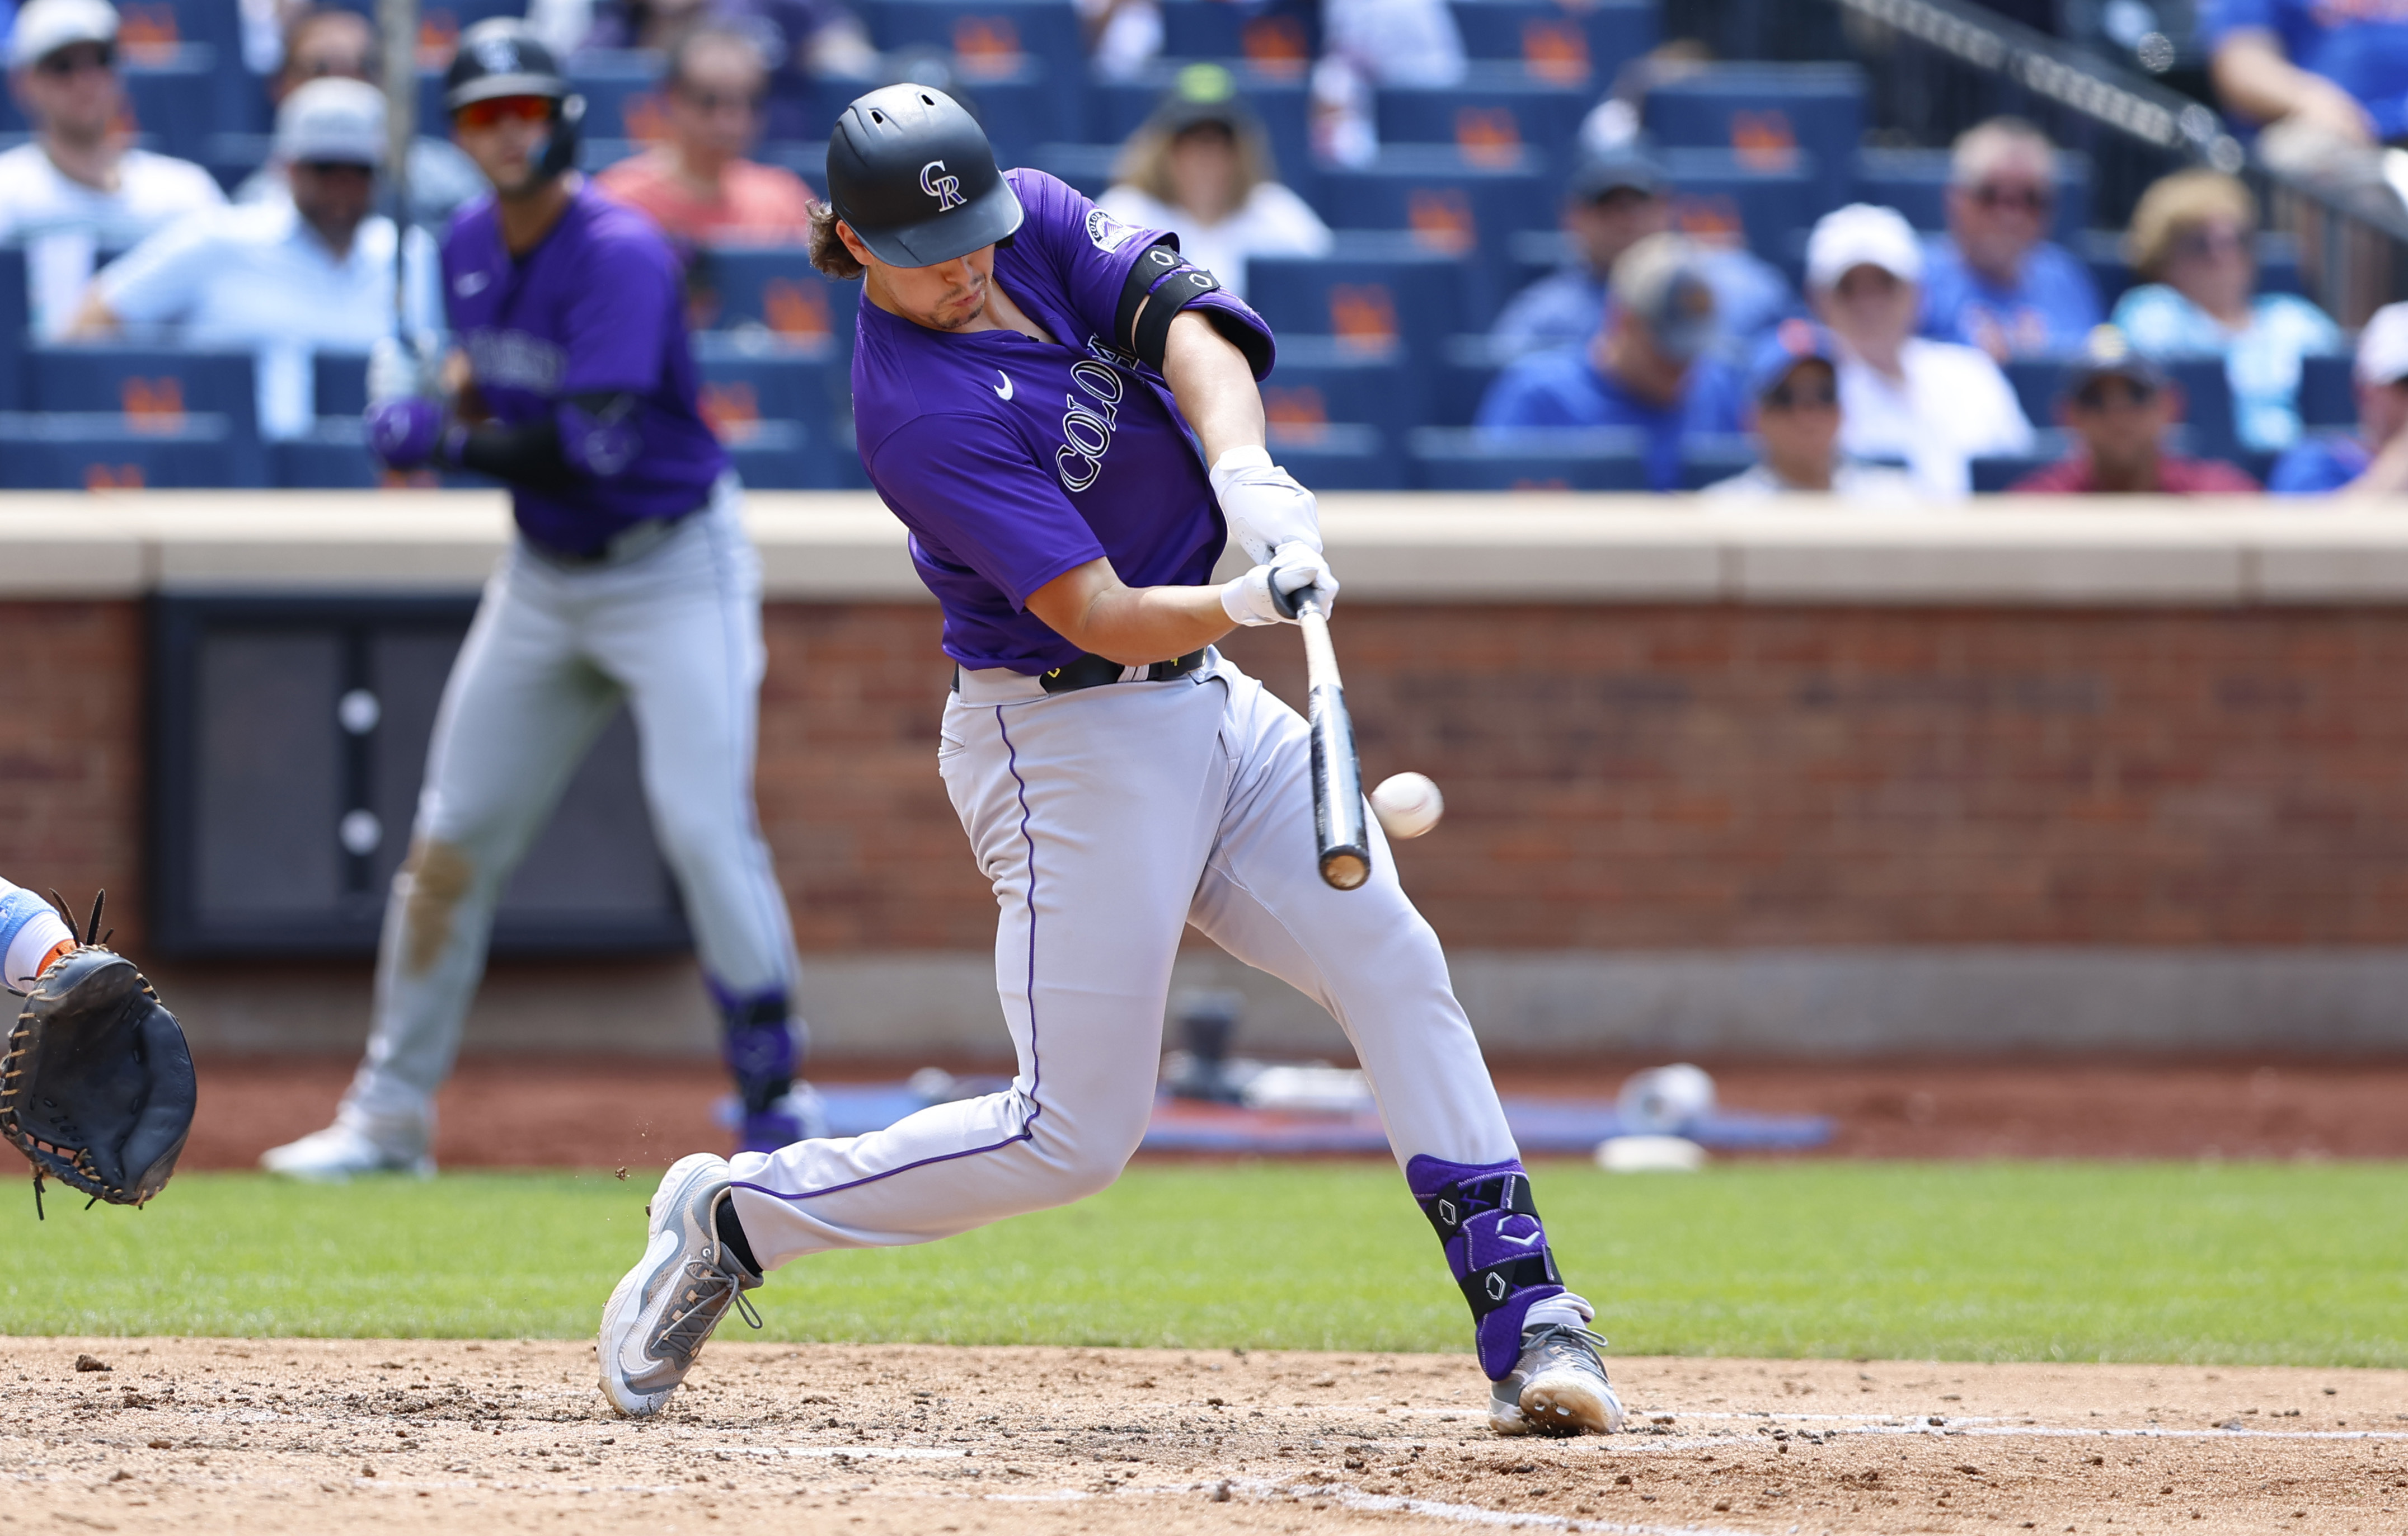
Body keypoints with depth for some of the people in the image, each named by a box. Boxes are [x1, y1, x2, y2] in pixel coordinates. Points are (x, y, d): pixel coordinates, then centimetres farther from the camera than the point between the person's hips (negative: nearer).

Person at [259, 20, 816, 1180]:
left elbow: (590, 447, -32)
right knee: (453, 834, 5)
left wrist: (445, 443, -27)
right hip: (544, 577, 7)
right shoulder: (470, 249, 1)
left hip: (674, 570, -7)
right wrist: (450, 404, -3)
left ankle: (774, 1098, -7)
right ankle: (389, 1115, 13)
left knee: (702, 822, -17)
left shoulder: (620, 256, -23)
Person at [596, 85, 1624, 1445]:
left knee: (1396, 964, -5)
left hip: (1205, 703, 8)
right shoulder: (922, 415, -23)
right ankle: (732, 1219, 11)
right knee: (1074, 1135, -5)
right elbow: (1103, 617, -26)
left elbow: (1183, 316, -16)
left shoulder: (1040, 224, -1)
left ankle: (1528, 1327, -8)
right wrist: (1243, 604, -44)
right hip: (1067, 743, -8)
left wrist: (1245, 468, -34)